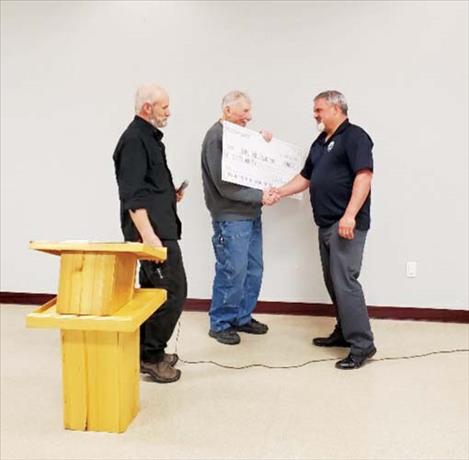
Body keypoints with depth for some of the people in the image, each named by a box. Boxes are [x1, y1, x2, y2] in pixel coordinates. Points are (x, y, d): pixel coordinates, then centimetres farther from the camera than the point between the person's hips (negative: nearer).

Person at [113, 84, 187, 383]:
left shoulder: (149, 137, 19)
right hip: (152, 230, -10)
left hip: (160, 228, 10)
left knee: (153, 290, 15)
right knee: (173, 291, -8)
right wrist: (147, 234, -25)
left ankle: (148, 352, 26)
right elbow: (132, 194, -20)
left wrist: (169, 195, 11)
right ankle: (150, 355, 4)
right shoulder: (134, 140, -12)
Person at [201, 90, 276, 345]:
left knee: (253, 269, 12)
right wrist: (259, 196, -16)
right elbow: (225, 185, -18)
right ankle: (220, 324, 12)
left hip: (250, 214, 9)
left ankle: (242, 318, 26)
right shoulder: (216, 137, -12)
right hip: (230, 216, -9)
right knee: (232, 271, -4)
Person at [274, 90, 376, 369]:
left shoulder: (355, 137, -7)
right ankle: (344, 332, 25)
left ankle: (362, 344, -6)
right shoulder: (320, 142, 20)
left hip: (347, 224, -9)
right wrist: (278, 193, 15)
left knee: (345, 281, -12)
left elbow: (364, 177, -18)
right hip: (326, 224, 9)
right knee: (333, 281, 13)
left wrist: (349, 215, -26)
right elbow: (306, 178, 25)